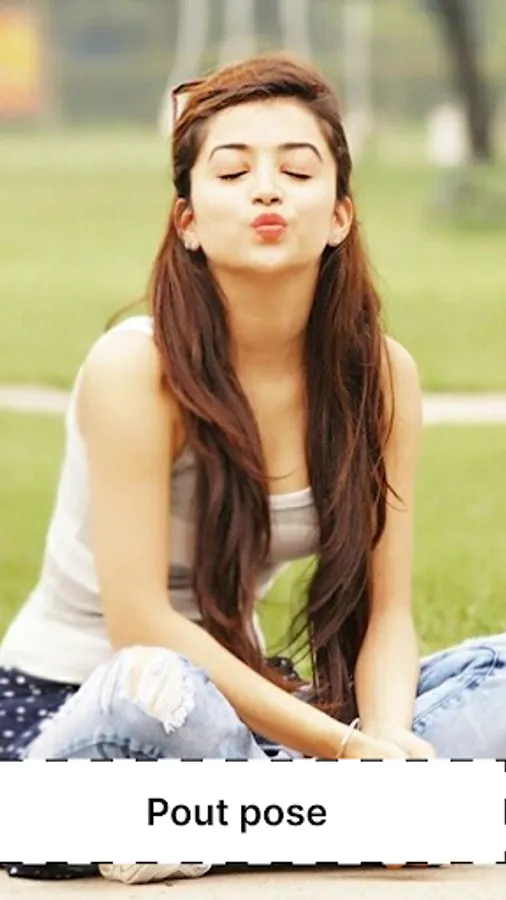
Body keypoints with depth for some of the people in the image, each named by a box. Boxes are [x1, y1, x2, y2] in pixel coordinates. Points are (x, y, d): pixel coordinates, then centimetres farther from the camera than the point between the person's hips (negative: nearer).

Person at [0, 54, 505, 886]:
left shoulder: (380, 373, -3)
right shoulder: (135, 368, -19)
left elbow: (385, 609, -3)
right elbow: (140, 625, -22)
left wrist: (385, 743, -24)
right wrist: (345, 745, -26)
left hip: (232, 703, 7)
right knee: (158, 691, -40)